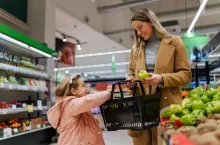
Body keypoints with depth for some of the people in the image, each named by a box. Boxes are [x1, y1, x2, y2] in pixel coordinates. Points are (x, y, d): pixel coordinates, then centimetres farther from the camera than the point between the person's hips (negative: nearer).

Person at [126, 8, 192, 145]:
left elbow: (185, 74, -2)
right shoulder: (135, 48, 12)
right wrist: (130, 82, -5)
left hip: (167, 105, -2)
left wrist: (162, 79, -19)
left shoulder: (174, 42, 2)